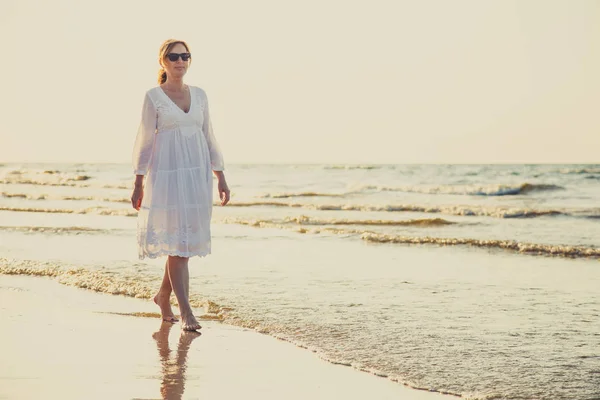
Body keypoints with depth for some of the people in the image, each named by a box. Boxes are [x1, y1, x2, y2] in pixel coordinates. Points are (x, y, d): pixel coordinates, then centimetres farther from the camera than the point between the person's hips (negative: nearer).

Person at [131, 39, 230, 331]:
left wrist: (220, 177, 10)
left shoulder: (199, 95, 11)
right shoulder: (153, 97, -1)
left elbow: (209, 138, 14)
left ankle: (163, 296, 29)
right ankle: (185, 312, -6)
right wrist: (138, 184, -5)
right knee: (178, 243, -7)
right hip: (167, 174, -5)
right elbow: (144, 141, -2)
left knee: (188, 241, 9)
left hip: (198, 175, 5)